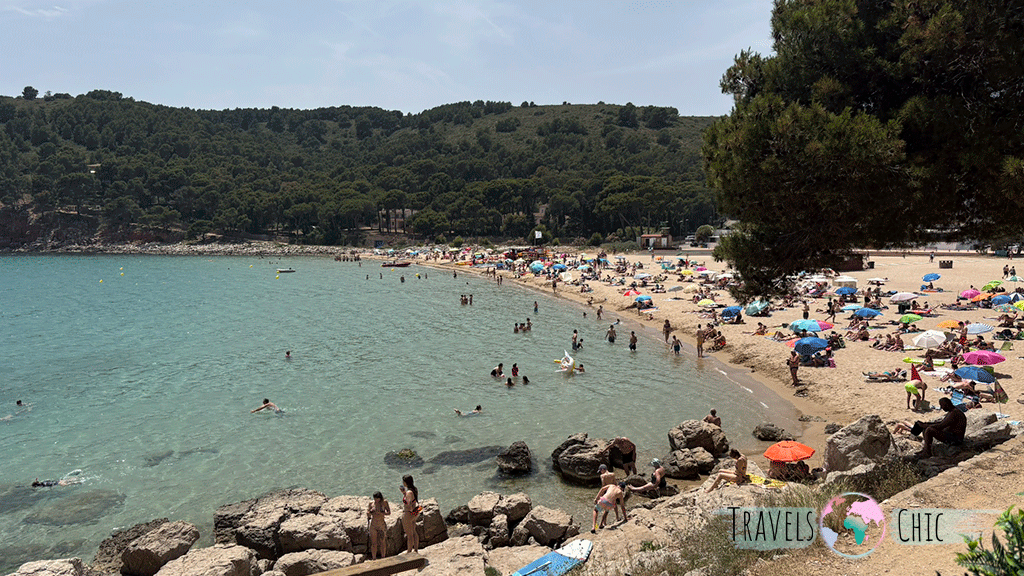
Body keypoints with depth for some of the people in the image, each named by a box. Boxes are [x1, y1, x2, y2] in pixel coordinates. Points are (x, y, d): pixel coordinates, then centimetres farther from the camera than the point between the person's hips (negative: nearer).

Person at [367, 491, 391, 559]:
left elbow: (389, 513, -6)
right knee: (373, 543, 5)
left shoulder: (384, 502, -5)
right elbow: (368, 512, 13)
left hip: (382, 525, -1)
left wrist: (380, 513, -19)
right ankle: (374, 559, 16)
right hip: (373, 525, 1)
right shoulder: (371, 504, 1)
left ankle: (383, 558, 21)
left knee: (383, 542, 7)